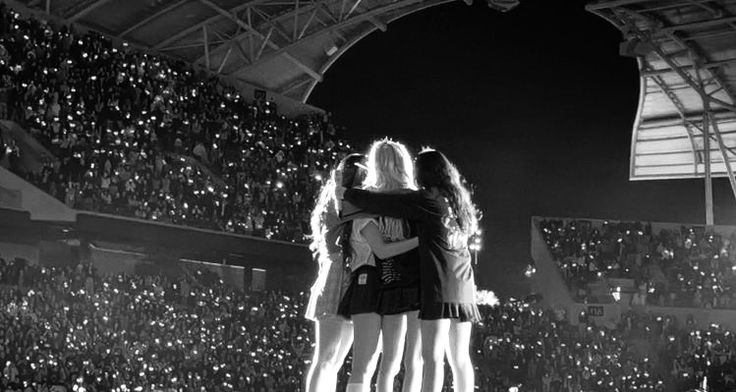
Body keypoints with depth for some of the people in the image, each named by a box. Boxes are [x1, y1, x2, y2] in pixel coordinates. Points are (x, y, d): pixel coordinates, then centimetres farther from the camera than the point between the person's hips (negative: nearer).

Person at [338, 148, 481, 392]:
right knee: (460, 359, 7)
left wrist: (347, 194, 8)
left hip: (439, 287, -7)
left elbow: (379, 203, -6)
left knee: (433, 357, -11)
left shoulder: (427, 200, -6)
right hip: (463, 289, 7)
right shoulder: (459, 202, 16)